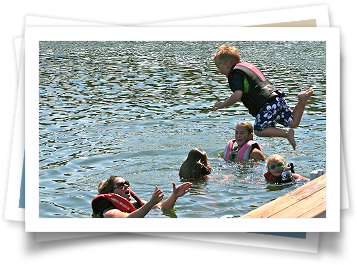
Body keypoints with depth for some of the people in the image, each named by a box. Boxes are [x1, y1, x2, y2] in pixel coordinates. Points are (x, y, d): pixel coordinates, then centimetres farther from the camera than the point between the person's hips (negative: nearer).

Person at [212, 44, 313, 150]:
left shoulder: (235, 73, -5)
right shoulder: (247, 65, 24)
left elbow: (237, 95, -18)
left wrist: (223, 104, -4)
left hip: (268, 105, -9)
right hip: (277, 97, 9)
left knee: (258, 130, -2)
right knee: (293, 123, 9)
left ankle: (286, 133, -11)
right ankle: (302, 101, -7)